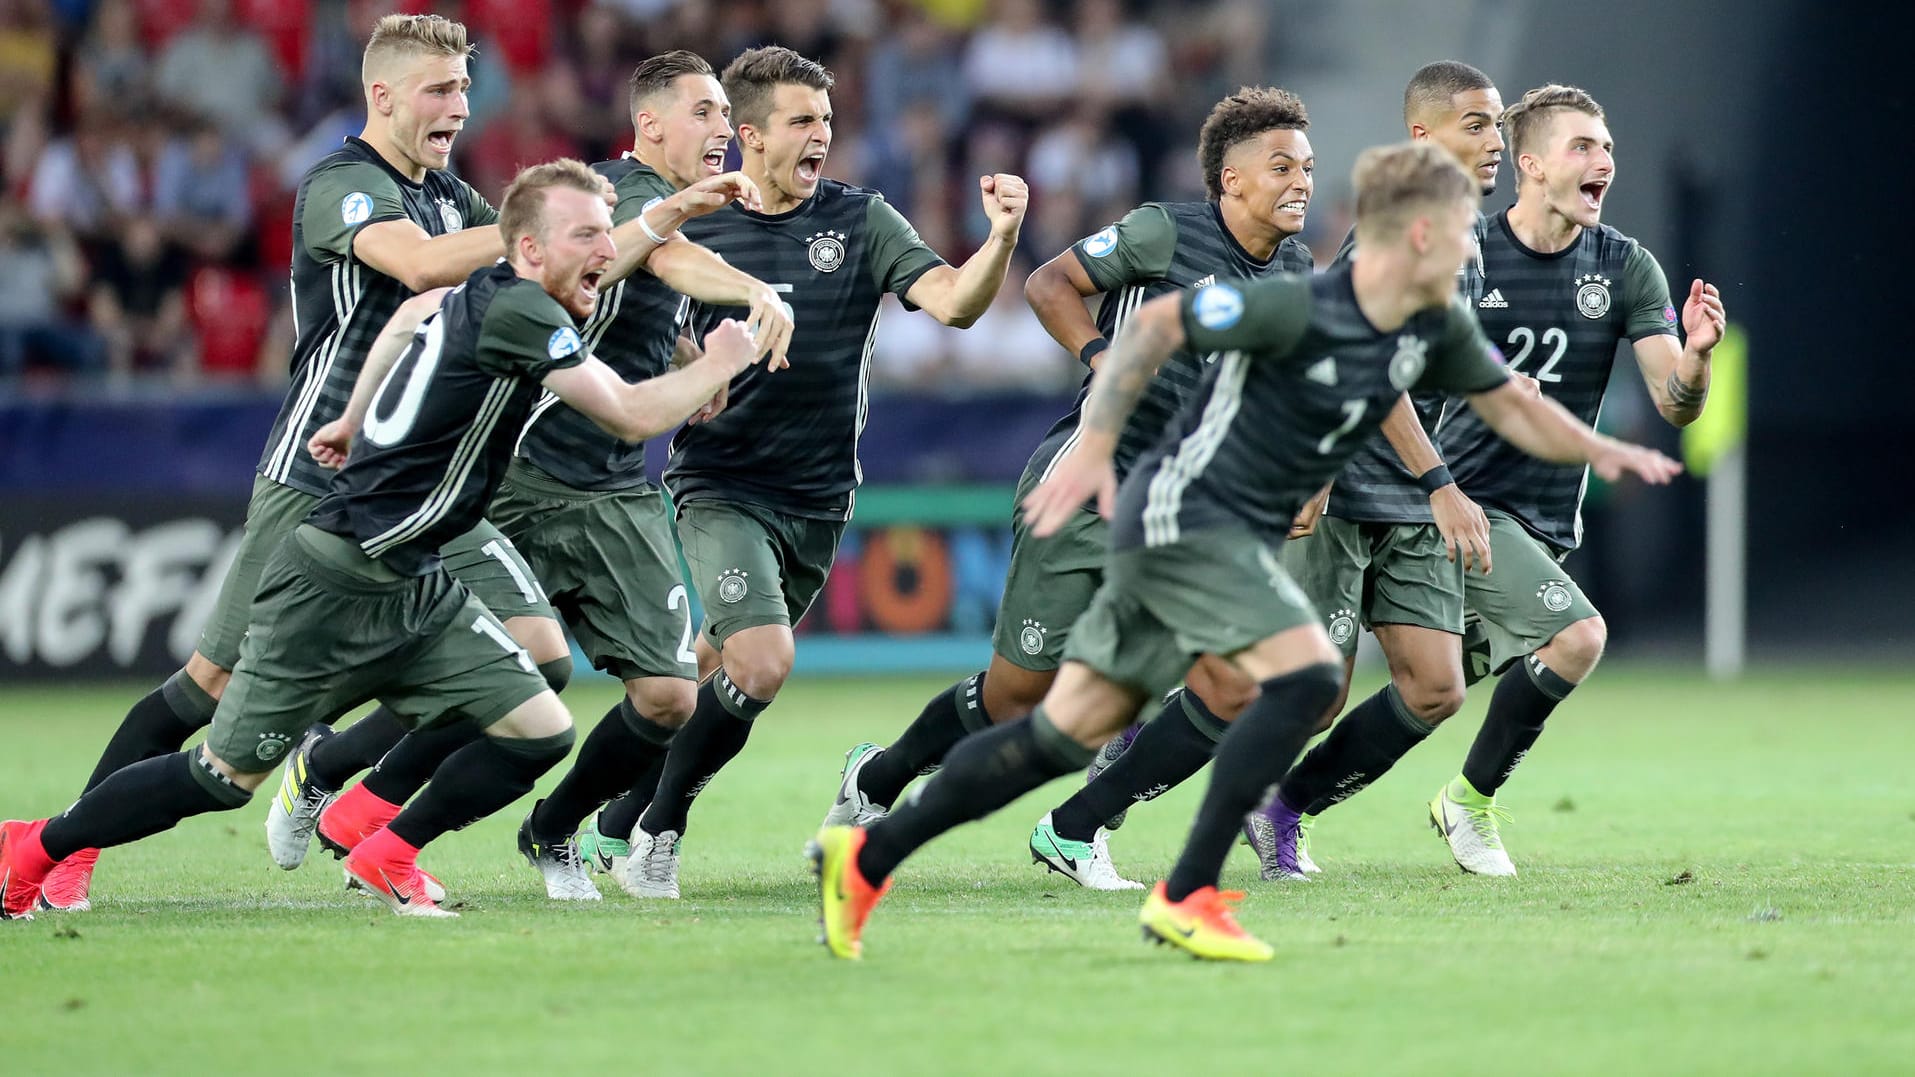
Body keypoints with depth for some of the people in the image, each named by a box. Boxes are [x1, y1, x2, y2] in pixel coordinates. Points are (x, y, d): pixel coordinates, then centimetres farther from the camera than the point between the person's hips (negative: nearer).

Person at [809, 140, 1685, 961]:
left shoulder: (1434, 330, 2)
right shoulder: (1299, 308, -21)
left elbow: (1509, 404, 18)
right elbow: (1155, 326, -15)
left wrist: (1602, 450, 12)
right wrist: (1093, 447, -17)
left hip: (1240, 538, 8)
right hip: (1184, 514, -8)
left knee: (1071, 731, 7)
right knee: (1306, 676, -21)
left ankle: (867, 857, 12)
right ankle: (1185, 898, -14)